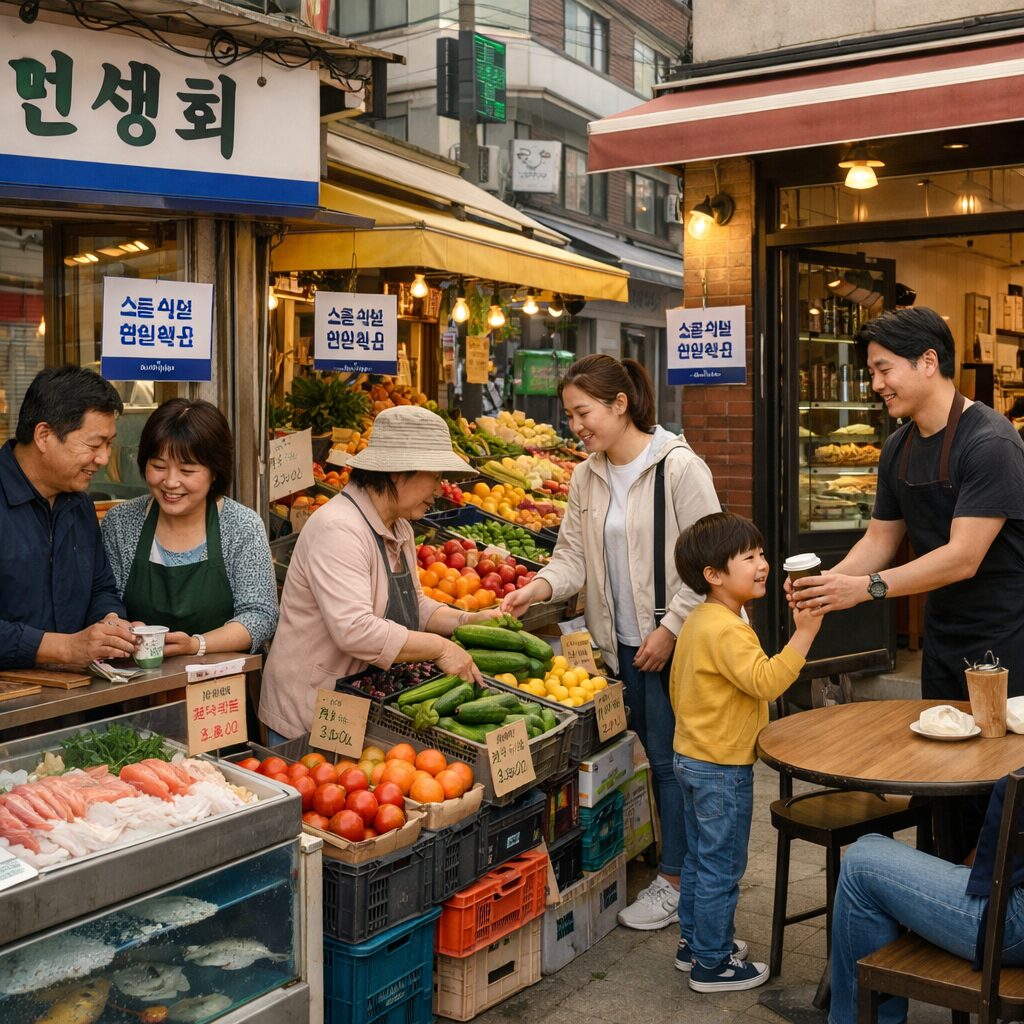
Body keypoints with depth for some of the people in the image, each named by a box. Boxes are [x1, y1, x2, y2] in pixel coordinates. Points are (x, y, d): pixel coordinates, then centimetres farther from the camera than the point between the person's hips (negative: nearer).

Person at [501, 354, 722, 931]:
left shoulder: (679, 467, -14)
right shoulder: (587, 478, 7)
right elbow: (574, 556, 6)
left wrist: (670, 629, -16)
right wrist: (538, 589, -14)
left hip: (673, 642, -6)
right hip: (622, 643, 6)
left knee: (669, 757, 2)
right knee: (649, 752, 15)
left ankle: (675, 881, 15)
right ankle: (674, 856, 30)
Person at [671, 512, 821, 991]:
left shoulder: (697, 621, 8)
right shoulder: (727, 630, -23)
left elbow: (678, 687, 16)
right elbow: (765, 681, -31)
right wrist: (804, 633, -34)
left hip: (690, 756, 10)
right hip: (722, 769, -10)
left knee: (699, 857, 21)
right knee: (721, 868, 2)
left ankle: (694, 941, 33)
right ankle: (712, 965, 13)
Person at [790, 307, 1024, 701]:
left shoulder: (990, 443, -20)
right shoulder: (897, 448, 4)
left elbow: (963, 558, -25)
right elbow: (879, 540, 8)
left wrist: (866, 587, -29)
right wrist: (829, 581, -12)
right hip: (942, 634, 7)